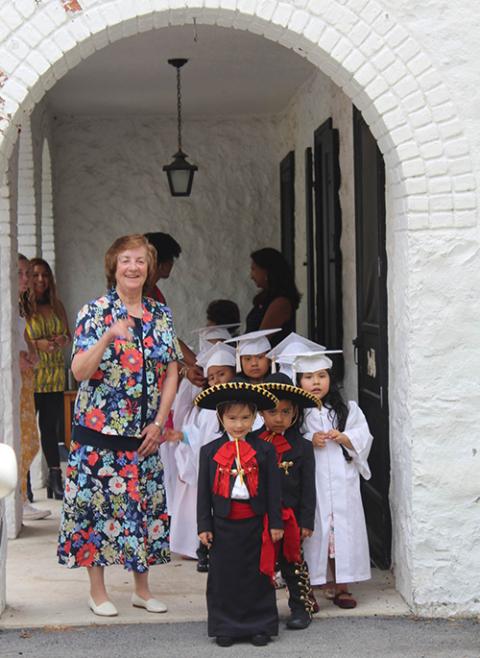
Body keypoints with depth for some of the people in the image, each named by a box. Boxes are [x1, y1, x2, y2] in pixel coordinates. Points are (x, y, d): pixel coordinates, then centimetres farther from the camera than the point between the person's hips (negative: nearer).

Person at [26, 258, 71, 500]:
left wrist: (64, 340, -2)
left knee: (51, 428, 9)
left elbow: (69, 335, 19)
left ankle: (55, 478, 12)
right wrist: (37, 344, -18)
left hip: (54, 378, 5)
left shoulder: (56, 306, 12)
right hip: (29, 377, -5)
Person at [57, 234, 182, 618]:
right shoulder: (95, 312, -5)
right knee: (98, 505, 0)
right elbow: (80, 372, -13)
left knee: (145, 505, 8)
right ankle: (98, 591, 13)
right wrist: (108, 338, -28)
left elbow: (172, 374, 8)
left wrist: (159, 423, -1)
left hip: (146, 432, 4)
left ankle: (142, 588, 21)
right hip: (99, 428, -3)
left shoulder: (162, 316, 7)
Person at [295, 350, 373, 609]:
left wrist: (342, 437, -10)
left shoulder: (347, 410, 10)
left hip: (342, 484, 2)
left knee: (343, 533, 4)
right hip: (310, 485, -2)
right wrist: (310, 441, -16)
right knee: (313, 533, -2)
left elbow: (363, 439, 6)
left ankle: (341, 588, 16)